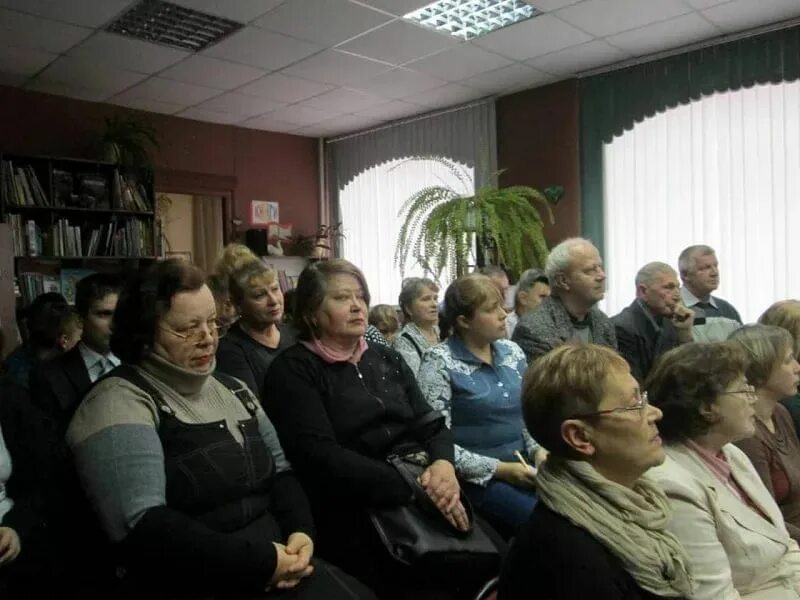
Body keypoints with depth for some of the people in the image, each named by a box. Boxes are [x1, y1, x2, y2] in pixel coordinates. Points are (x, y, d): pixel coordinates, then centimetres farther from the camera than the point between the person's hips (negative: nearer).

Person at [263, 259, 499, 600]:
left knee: (495, 562, -12)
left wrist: (443, 464, -13)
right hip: (360, 512, -5)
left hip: (426, 494, 5)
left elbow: (431, 424, 10)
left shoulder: (387, 359, 16)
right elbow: (321, 457, -14)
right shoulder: (293, 370, -2)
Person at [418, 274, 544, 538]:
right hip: (477, 478, -6)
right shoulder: (439, 362, -10)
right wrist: (498, 469, -17)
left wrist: (538, 451, -3)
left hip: (523, 467, 6)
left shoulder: (512, 351, 8)